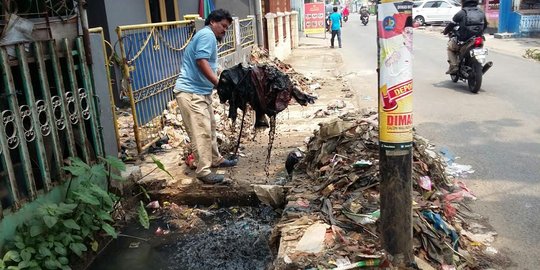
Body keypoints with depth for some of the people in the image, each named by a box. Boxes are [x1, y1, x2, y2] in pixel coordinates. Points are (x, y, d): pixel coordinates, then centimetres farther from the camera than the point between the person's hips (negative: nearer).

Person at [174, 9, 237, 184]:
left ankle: (216, 159, 33)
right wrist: (219, 83, -23)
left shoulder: (209, 37, 22)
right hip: (190, 92, -11)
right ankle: (204, 171, -3)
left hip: (201, 91, 11)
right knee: (201, 132, -9)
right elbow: (201, 61, -23)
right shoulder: (207, 34, -11)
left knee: (210, 127, 19)